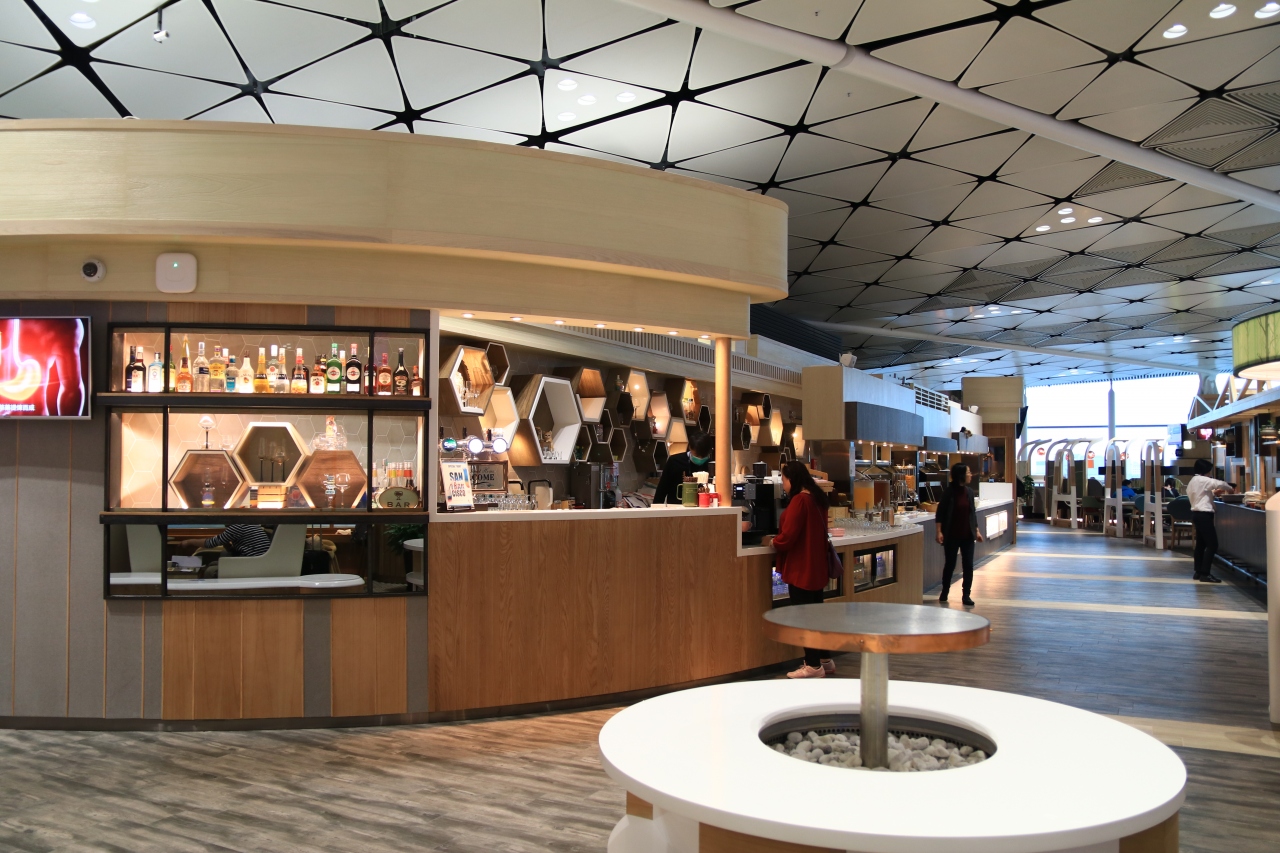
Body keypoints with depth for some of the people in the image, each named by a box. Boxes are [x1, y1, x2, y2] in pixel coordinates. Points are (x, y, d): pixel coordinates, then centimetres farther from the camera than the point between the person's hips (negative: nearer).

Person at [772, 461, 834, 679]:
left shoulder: (799, 500, -19)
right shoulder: (817, 498, 9)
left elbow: (787, 538, -21)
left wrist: (773, 542, -2)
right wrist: (779, 540, 18)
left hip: (801, 569, -9)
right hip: (816, 567, 9)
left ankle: (813, 665, 4)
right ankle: (825, 660, 24)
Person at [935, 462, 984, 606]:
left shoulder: (969, 492, 4)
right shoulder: (949, 492, -10)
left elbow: (973, 513, 12)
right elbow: (940, 513, -8)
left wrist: (977, 531, 9)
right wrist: (939, 532, -15)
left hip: (967, 535, 4)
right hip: (951, 535, -4)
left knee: (968, 565, 1)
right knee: (950, 564, 7)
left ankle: (966, 595, 10)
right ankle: (944, 593, 25)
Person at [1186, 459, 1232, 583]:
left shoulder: (1193, 482, 17)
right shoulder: (1202, 480, -13)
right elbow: (1220, 484, -18)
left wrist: (1213, 492, 17)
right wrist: (1230, 489, 1)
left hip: (1197, 514, 10)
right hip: (1204, 515, -10)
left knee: (1201, 544, 14)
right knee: (1212, 544, -9)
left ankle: (1198, 572, 18)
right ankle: (1205, 574, -10)